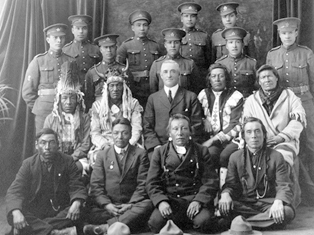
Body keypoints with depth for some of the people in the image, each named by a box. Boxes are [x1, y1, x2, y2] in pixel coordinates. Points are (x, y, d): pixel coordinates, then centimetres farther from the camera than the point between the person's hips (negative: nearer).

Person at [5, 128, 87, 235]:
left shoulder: (67, 161, 0)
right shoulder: (28, 164, 1)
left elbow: (77, 187, -1)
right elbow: (14, 191, -8)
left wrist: (76, 203, -26)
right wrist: (16, 212, -30)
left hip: (62, 213, 0)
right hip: (34, 213, 0)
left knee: (77, 212, -30)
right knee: (12, 216, -28)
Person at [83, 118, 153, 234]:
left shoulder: (140, 154, 10)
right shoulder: (102, 155, 15)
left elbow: (143, 184, 3)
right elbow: (96, 185, 7)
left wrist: (131, 204, -13)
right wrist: (106, 204, -11)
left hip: (133, 204, 0)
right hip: (108, 206, 0)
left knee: (147, 205, -34)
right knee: (93, 214, -32)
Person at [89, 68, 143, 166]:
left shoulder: (133, 103, 9)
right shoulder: (97, 105, 11)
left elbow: (136, 130, 0)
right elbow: (95, 133, 6)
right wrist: (105, 144, -13)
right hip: (104, 146, 0)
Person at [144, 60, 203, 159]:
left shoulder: (191, 97, 10)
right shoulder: (153, 98, 14)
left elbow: (196, 125, 6)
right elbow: (147, 127, 10)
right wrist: (156, 146, -5)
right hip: (159, 147, 1)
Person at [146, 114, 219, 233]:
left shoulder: (202, 151, 9)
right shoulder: (159, 152, 12)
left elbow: (211, 181, 1)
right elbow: (152, 183, 5)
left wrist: (198, 201, -16)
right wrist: (161, 201, -14)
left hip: (196, 198, 0)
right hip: (169, 199, 1)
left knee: (203, 221, -32)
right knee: (156, 222, -29)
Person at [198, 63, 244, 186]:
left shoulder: (236, 96, 2)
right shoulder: (203, 94, 14)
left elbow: (236, 125, -5)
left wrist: (214, 139, -13)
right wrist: (204, 120, -2)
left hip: (231, 138, -2)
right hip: (211, 137, 2)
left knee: (225, 155, -32)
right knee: (210, 153, -30)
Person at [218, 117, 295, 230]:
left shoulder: (276, 157, 2)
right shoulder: (235, 157, 7)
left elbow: (284, 186, -4)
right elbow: (230, 184, 5)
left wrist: (278, 201, -28)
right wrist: (225, 194, -22)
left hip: (268, 202, 1)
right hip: (244, 203, 0)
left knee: (287, 212, -33)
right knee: (223, 207, -31)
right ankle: (265, 218, -22)